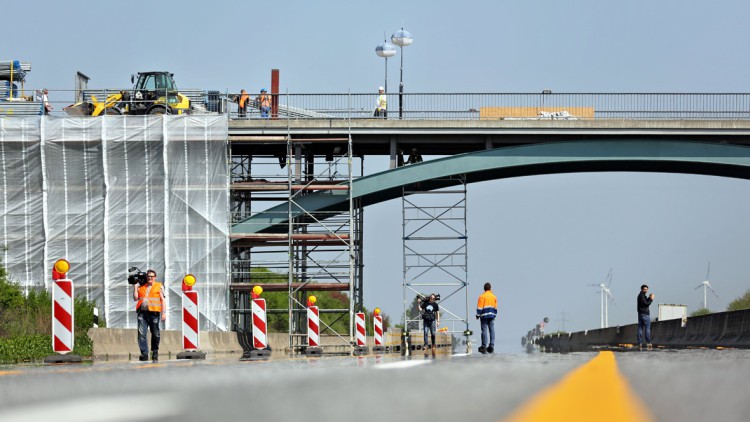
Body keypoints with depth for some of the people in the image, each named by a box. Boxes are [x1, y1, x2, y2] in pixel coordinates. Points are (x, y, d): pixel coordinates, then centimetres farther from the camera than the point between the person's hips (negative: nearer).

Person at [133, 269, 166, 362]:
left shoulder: (159, 286, 10)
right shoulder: (141, 287, 18)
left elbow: (162, 300, 5)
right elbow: (135, 298, 14)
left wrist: (164, 313, -2)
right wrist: (135, 287, 10)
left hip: (153, 313, -2)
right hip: (142, 312, 2)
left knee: (155, 334, 3)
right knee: (141, 334, -9)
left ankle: (155, 354, 17)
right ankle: (144, 354, -10)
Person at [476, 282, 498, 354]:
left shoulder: (482, 296, -7)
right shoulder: (494, 297, 7)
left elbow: (479, 307, -9)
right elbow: (495, 308, 12)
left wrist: (478, 315, 0)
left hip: (484, 316, -4)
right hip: (491, 316, 4)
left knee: (484, 331, -3)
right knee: (492, 331, 7)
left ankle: (484, 346, -5)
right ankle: (491, 346, 3)